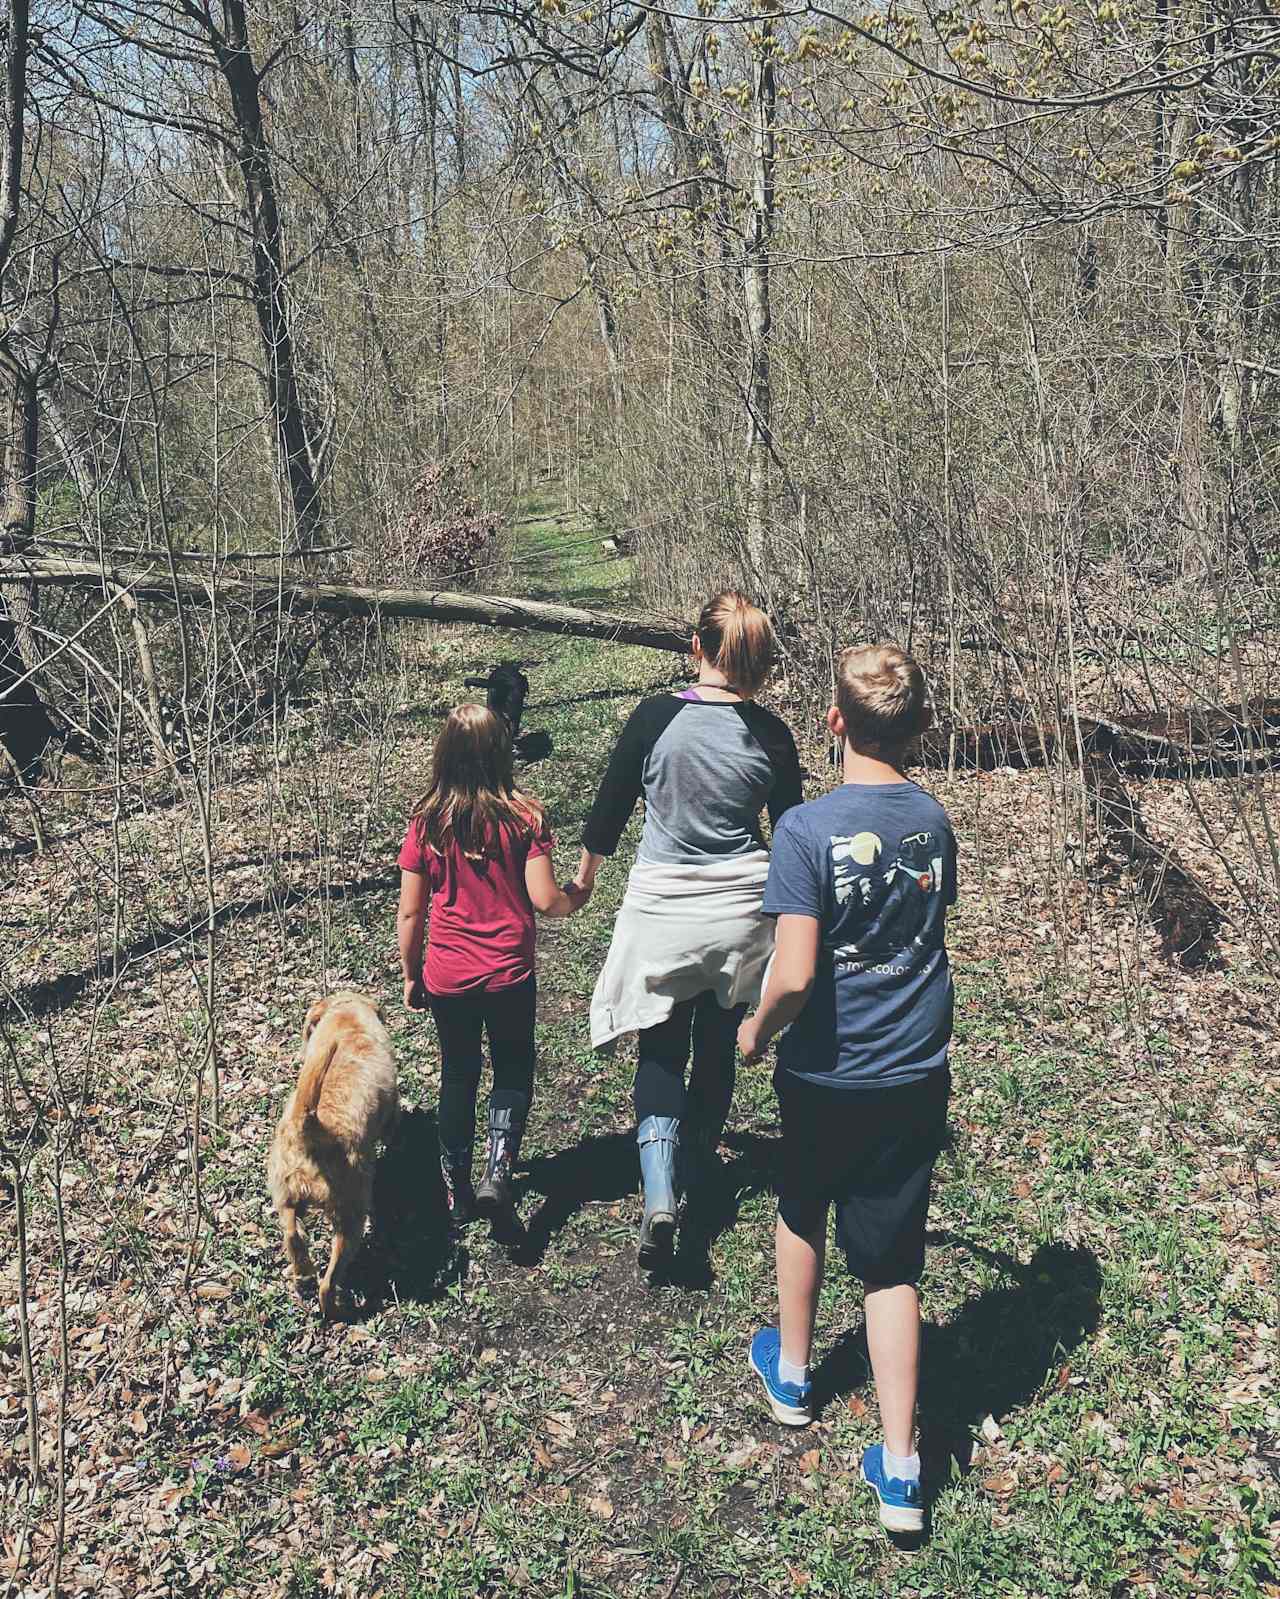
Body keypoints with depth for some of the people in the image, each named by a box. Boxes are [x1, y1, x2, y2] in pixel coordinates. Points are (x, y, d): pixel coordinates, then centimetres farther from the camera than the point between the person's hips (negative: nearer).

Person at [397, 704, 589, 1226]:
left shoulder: (427, 821, -7)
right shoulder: (523, 815, -12)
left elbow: (410, 912, -3)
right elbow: (544, 899, -14)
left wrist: (410, 975, 10)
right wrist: (575, 899, 8)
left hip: (446, 977, 2)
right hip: (509, 974, -2)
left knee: (457, 1076, 20)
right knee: (512, 1070, 18)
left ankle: (456, 1192, 29)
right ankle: (497, 1170, -3)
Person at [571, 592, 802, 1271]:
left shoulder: (653, 718, -10)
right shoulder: (770, 735, -5)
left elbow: (608, 812, -2)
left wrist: (583, 879, 16)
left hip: (662, 907, -2)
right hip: (742, 909, 2)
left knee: (661, 1048, 8)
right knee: (718, 1043, 19)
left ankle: (660, 1194, -8)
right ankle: (697, 1167, 37)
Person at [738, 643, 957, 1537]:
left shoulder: (808, 829, -20)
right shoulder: (934, 821, -2)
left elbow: (796, 975, -24)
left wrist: (757, 1030, -6)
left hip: (827, 1075, -3)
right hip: (917, 1076, 3)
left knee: (803, 1216, 23)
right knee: (891, 1262, 11)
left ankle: (791, 1374, 45)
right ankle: (899, 1469, 15)